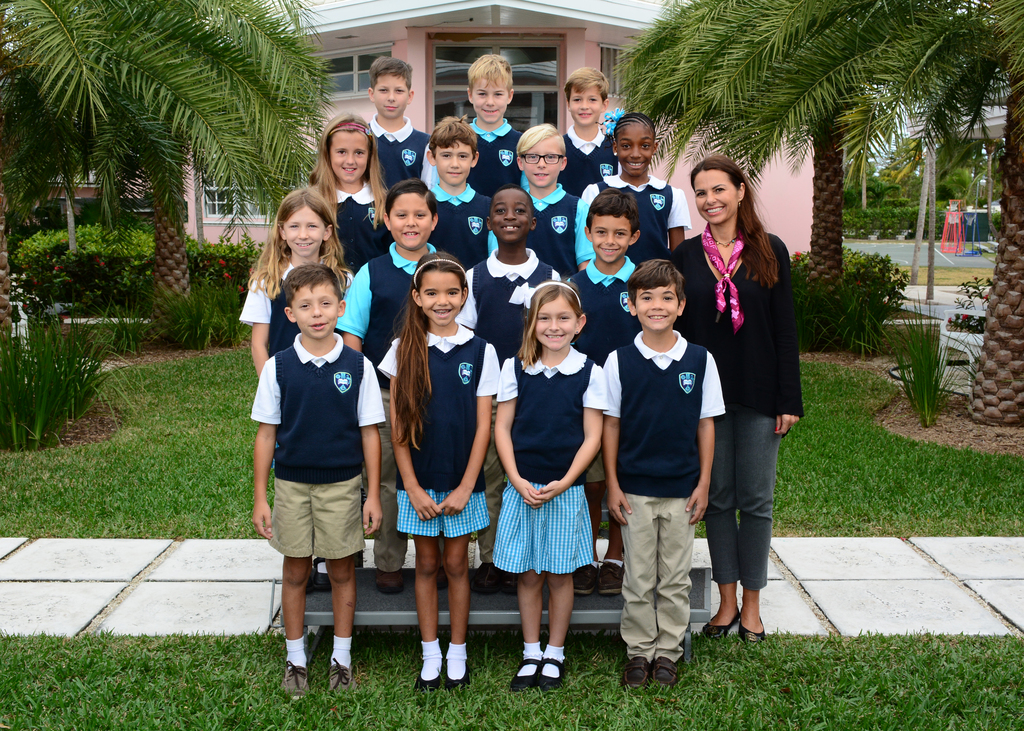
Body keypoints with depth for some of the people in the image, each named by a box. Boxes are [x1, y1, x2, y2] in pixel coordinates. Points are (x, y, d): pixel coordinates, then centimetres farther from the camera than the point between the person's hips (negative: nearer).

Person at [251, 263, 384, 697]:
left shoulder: (357, 366, -6)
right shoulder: (278, 367, -5)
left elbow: (369, 433, -1)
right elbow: (266, 434, 1)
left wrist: (373, 494, -1)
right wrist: (259, 498, 0)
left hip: (341, 485, 0)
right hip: (291, 484, 1)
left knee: (341, 570, 10)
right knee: (295, 571, 11)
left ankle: (341, 657, 26)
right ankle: (295, 659, 27)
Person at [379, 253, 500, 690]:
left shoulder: (480, 351, -3)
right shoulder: (403, 350, -2)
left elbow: (483, 426, -3)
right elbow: (397, 426, -2)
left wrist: (465, 487, -8)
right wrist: (413, 487, -8)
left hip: (461, 482, 0)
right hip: (418, 484, 1)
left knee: (456, 564, 10)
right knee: (427, 564, 11)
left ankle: (457, 654, 24)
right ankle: (430, 655, 23)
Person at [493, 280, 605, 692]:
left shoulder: (589, 373, -3)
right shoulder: (515, 368, 1)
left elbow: (592, 437, -3)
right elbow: (502, 428, 2)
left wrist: (564, 483, -13)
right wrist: (517, 481, -9)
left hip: (566, 489, -1)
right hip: (521, 488, 1)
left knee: (559, 575, 8)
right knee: (528, 576, 9)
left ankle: (555, 654, 24)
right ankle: (531, 654, 24)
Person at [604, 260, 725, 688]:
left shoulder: (700, 360, -2)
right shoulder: (618, 362, -4)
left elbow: (706, 424, 3)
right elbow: (610, 426, 1)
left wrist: (703, 484, 1)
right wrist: (613, 485, -2)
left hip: (682, 490, 1)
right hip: (634, 488, 0)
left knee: (675, 579, 10)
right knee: (638, 578, 9)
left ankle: (668, 651, 25)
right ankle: (639, 651, 24)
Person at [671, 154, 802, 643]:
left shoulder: (770, 252, 0)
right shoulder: (686, 255, 4)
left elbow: (785, 329, -1)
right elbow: (676, 326, 5)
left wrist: (789, 399, -5)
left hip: (758, 394, -1)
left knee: (755, 500, 5)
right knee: (717, 498, 8)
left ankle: (751, 602, 19)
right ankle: (727, 600, 21)